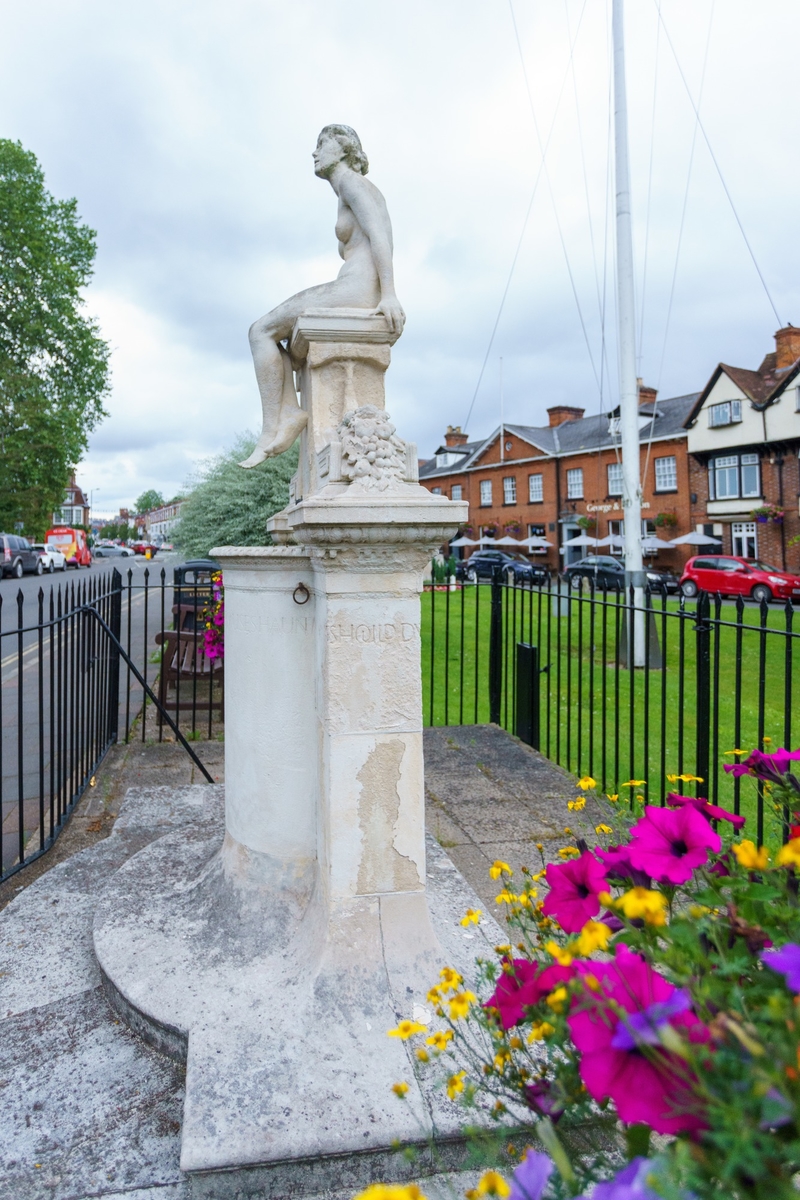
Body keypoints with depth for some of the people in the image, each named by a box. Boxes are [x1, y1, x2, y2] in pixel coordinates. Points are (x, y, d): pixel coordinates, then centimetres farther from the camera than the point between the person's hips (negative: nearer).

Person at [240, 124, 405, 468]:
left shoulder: (350, 180, 1)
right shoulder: (351, 200, 32)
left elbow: (379, 234, -15)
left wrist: (389, 295, -26)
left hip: (356, 289, -10)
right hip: (363, 295, 10)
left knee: (261, 331, -6)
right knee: (272, 330, 13)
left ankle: (271, 429, -10)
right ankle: (291, 410, -5)